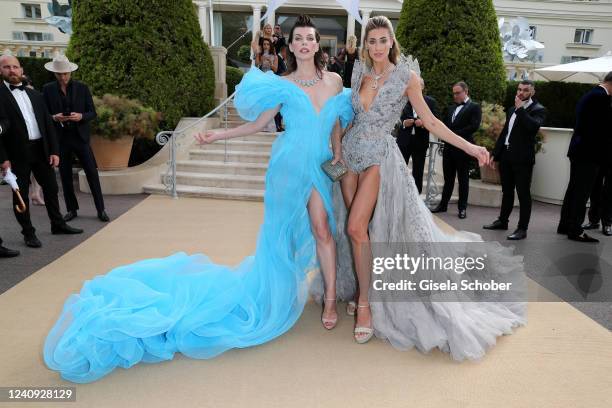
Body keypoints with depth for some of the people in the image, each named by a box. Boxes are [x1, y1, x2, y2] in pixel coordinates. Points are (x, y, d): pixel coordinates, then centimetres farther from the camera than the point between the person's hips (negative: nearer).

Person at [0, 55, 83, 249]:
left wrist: (54, 150, 3)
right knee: (21, 194, 6)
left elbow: (48, 123, 11)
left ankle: (57, 224, 28)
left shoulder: (34, 94, 13)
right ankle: (28, 233, 16)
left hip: (41, 149, 5)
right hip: (17, 153, -5)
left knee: (51, 188, 13)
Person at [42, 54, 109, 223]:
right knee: (65, 175, 7)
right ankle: (71, 210, 19)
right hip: (60, 138, 1)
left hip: (80, 136, -1)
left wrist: (81, 116, -18)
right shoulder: (48, 89, 4)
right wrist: (54, 118, -15)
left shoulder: (82, 87, 2)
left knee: (92, 173, -3)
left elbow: (92, 113, 2)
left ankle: (101, 209, 4)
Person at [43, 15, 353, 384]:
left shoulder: (334, 80, 9)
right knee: (284, 229, 5)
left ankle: (330, 297, 11)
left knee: (321, 227, -3)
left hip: (320, 166, 2)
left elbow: (337, 125, 15)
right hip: (290, 166, -2)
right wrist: (217, 135, -3)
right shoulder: (283, 85, 1)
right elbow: (258, 124, 4)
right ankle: (275, 292, 24)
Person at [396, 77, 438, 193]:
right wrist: (404, 123, -14)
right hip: (404, 140, 0)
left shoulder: (431, 102, 7)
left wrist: (424, 123, -16)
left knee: (418, 173, 7)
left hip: (420, 141, 1)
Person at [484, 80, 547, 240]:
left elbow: (534, 126, -25)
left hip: (522, 158, -7)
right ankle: (502, 221, 28)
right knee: (506, 192, 16)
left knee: (523, 194, -2)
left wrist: (520, 109, -16)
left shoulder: (538, 109, -4)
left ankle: (522, 229, 3)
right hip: (506, 156, 7)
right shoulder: (512, 109, 17)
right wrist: (495, 154, 15)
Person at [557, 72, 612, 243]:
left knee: (574, 189, 14)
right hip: (589, 153, -10)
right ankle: (575, 230, 2)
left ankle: (565, 225, 21)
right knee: (582, 192, -4)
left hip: (579, 151, 10)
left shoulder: (589, 95, 15)